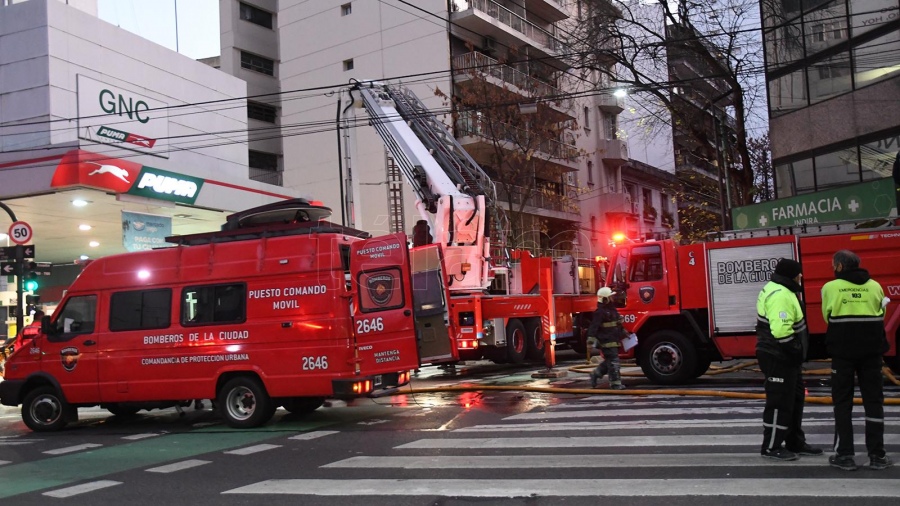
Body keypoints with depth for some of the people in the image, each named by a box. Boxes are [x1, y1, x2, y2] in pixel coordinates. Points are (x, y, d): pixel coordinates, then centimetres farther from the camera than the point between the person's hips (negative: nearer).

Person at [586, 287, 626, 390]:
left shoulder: (612, 309, 16)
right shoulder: (600, 312, -16)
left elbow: (617, 324, 29)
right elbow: (594, 326, -22)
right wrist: (591, 339, -28)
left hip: (613, 340, 10)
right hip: (606, 342, -10)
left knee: (609, 361, 16)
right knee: (613, 362, -7)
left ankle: (595, 374, 26)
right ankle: (615, 383, -2)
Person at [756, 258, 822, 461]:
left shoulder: (781, 290, 14)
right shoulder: (780, 295, -22)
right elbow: (781, 330, -31)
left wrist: (796, 353, 20)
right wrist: (795, 350, -21)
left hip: (785, 358, 11)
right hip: (778, 358, -11)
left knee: (795, 399, 19)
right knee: (780, 402, -4)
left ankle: (795, 443, 29)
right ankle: (771, 447, 4)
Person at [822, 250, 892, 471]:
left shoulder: (830, 287, -4)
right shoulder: (874, 286, 4)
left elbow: (827, 318, 2)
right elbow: (881, 316, 8)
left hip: (842, 351, -2)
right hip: (871, 351, 2)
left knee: (843, 403, 6)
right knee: (873, 401, 9)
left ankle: (844, 455, 5)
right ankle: (877, 455, 10)